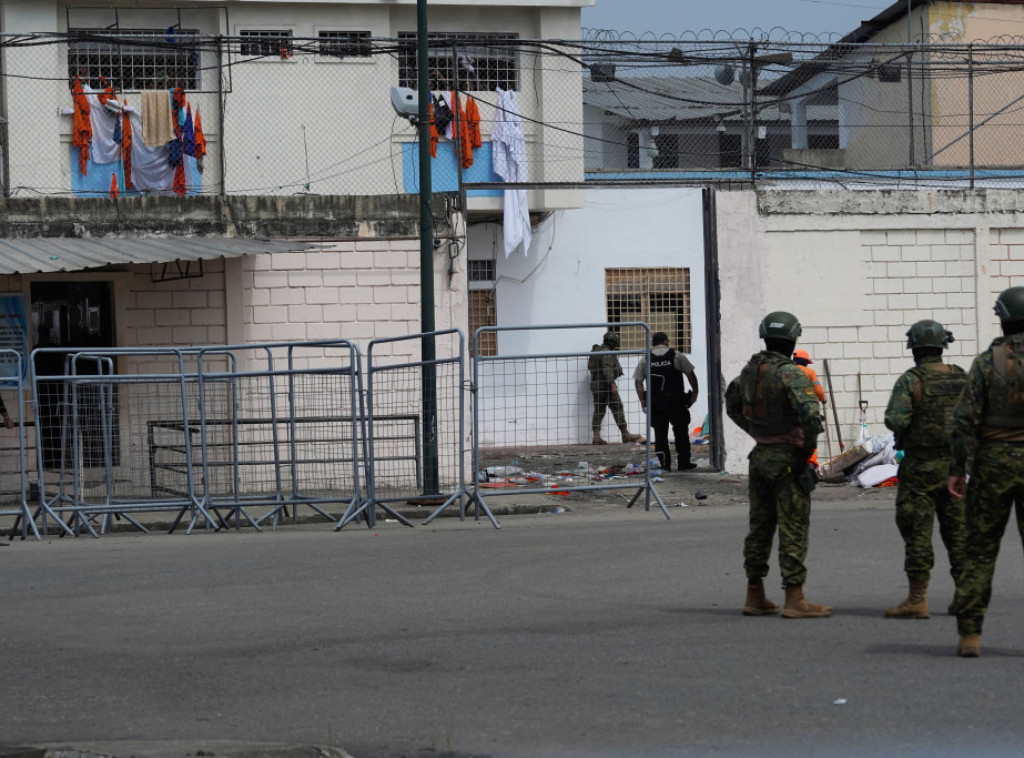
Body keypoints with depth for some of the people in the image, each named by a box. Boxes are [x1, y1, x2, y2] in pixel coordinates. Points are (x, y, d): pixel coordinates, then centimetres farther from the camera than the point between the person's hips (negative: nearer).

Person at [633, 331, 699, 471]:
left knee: (660, 433, 4)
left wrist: (643, 401, 10)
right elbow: (690, 375, 2)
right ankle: (684, 462, 13)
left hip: (655, 401, 1)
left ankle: (665, 464, 0)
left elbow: (638, 382, 3)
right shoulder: (677, 356, 0)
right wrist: (695, 391, 14)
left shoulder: (645, 360, 5)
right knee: (681, 431, 10)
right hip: (676, 400, -1)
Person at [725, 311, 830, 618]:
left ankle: (755, 598, 17)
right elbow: (810, 415, -26)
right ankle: (794, 600, -4)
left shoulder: (750, 370, 6)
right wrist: (807, 449, -11)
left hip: (760, 455, 7)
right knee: (793, 529, -4)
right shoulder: (790, 373, -16)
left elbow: (733, 405, 22)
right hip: (788, 459, -7)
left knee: (760, 527, 13)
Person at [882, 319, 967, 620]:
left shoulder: (910, 380, -12)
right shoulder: (961, 378, 2)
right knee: (957, 530, 10)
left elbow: (895, 420, -21)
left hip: (920, 466, -5)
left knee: (917, 533, -1)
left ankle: (917, 600, -2)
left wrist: (899, 422, 1)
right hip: (954, 462, 5)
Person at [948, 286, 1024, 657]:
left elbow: (965, 420, -8)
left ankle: (970, 635, 1)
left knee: (980, 551, 6)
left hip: (993, 464, 0)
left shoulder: (987, 362, -6)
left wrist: (957, 469, -2)